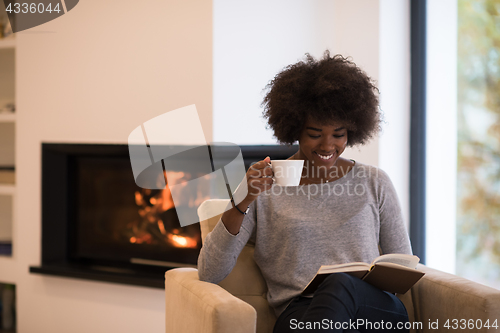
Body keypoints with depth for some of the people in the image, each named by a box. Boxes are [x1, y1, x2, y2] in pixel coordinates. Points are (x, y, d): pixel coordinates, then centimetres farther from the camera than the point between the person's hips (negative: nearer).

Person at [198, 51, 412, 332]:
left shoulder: (375, 183, 18)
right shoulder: (264, 187, 11)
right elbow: (209, 274, 1)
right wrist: (244, 202, -13)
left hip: (376, 309, 3)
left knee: (341, 283, -36)